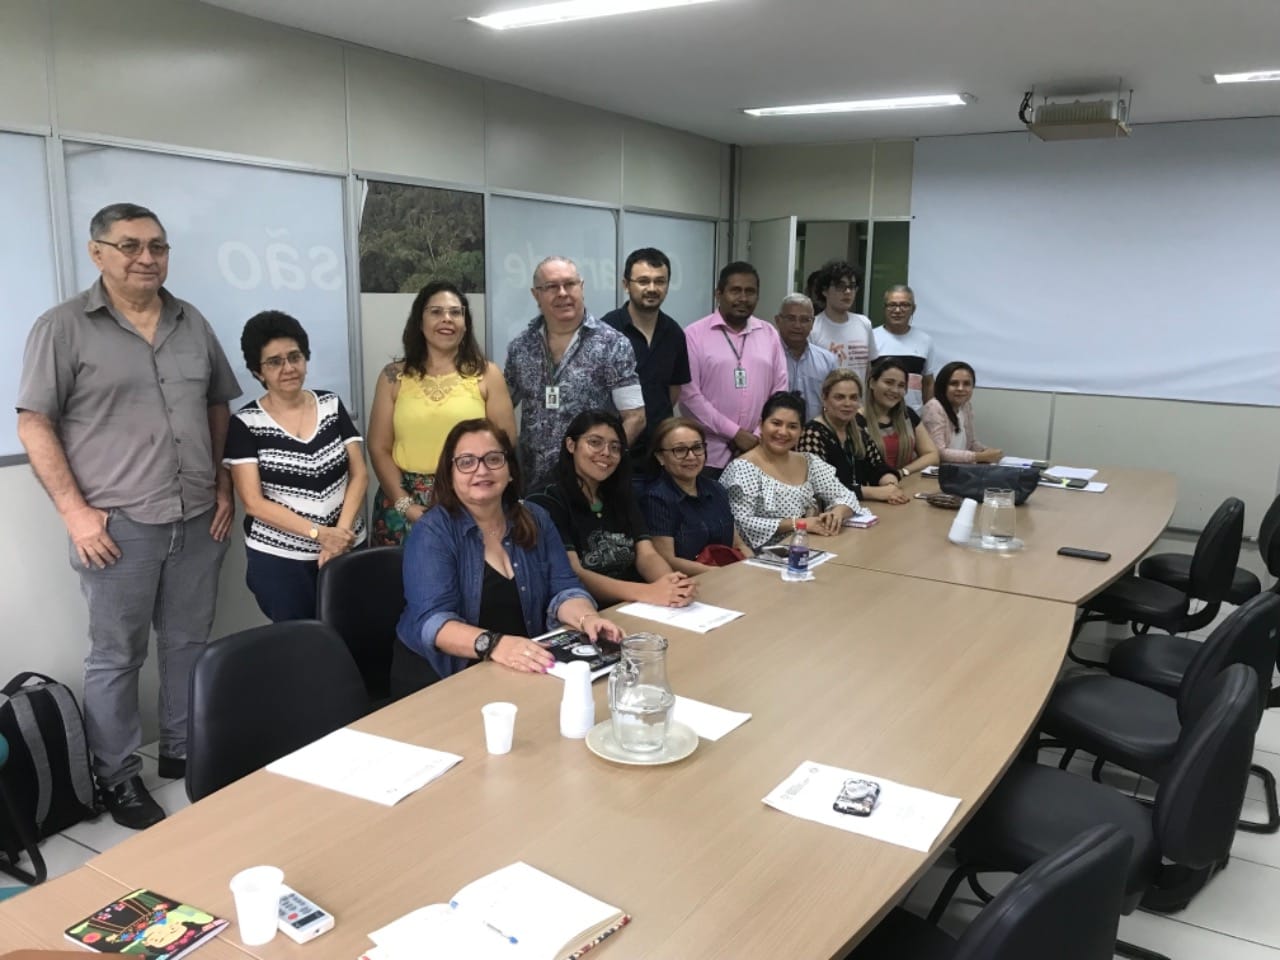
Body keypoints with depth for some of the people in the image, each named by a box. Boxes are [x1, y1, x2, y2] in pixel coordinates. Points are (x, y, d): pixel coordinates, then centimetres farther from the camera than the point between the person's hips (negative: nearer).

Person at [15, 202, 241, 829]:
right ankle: (118, 778, 21)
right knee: (116, 657, 7)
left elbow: (218, 407, 18)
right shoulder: (64, 327, -4)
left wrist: (223, 486, 10)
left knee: (189, 644, 14)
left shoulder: (193, 324, 10)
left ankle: (185, 752, 30)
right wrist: (74, 510, -12)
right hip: (119, 525, -4)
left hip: (198, 520, 4)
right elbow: (34, 425, -5)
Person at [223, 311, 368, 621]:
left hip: (345, 548, 3)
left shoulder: (332, 405, 4)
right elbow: (253, 503, -10)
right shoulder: (245, 423, -5)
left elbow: (359, 474, 2)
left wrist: (340, 532, -12)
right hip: (278, 559, -2)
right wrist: (320, 533, -18)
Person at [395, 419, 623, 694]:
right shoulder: (431, 532, -10)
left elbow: (563, 588, 2)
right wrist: (493, 645, -39)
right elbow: (433, 619, -21)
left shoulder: (535, 520, 6)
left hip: (524, 671, 5)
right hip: (443, 678, -5)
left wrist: (586, 618, -21)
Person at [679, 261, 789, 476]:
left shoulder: (769, 334, 11)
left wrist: (760, 437, -3)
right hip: (709, 455, -3)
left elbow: (780, 390, 10)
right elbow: (689, 394, -9)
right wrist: (734, 432, -11)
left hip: (758, 454, 3)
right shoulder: (695, 334, -3)